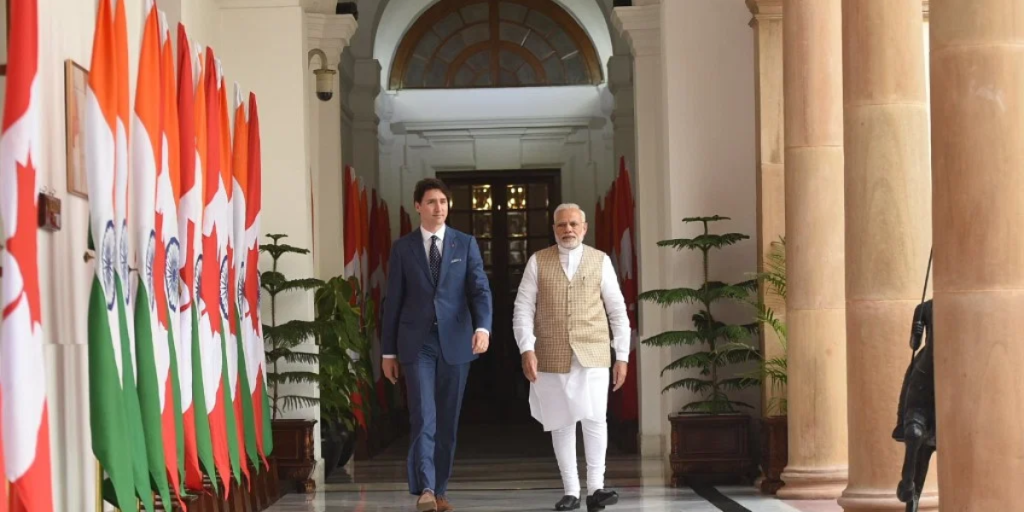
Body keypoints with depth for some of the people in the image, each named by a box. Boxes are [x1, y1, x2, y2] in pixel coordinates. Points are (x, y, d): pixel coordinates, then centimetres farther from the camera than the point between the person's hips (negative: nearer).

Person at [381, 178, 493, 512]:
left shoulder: (466, 244, 6)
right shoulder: (403, 247, 5)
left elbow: (480, 290, -3)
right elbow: (393, 301, 6)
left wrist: (482, 327, -22)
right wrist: (388, 351, 4)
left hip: (455, 342, 1)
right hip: (417, 343, -1)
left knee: (447, 420, 6)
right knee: (423, 417, -13)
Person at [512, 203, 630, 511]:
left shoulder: (600, 261, 7)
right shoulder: (538, 261, 6)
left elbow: (617, 312, 8)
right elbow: (523, 309, 2)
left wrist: (622, 356, 4)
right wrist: (526, 349, -10)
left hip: (592, 355, -1)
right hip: (552, 357, 1)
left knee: (594, 419, -13)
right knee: (561, 424, 4)